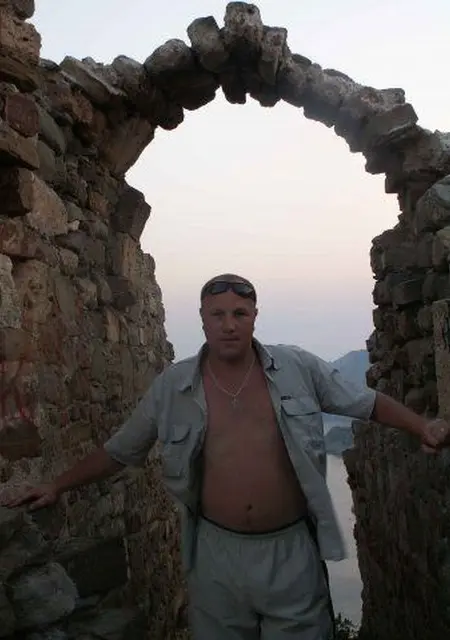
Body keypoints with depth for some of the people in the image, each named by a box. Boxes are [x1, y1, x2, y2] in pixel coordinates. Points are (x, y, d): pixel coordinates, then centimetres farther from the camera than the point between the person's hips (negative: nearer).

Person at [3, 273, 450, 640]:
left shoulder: (298, 368, -5)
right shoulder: (171, 386, -3)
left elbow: (366, 402, 5)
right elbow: (119, 450, 8)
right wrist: (58, 486, 9)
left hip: (292, 549, 0)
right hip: (217, 553, 1)